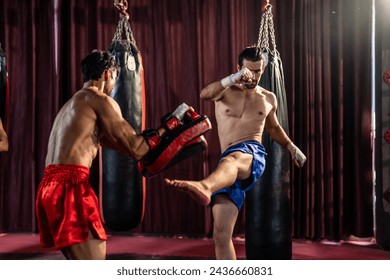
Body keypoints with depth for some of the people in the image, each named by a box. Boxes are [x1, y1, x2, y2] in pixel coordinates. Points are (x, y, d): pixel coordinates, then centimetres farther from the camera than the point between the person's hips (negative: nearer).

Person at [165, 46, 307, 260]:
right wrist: (234, 78, -25)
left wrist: (292, 147, 34)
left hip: (253, 155, -2)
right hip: (228, 164, 2)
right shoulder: (226, 91, 12)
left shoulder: (268, 98, 19)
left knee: (232, 159, -44)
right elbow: (204, 94, -12)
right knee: (221, 235, -7)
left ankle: (204, 187, -76)